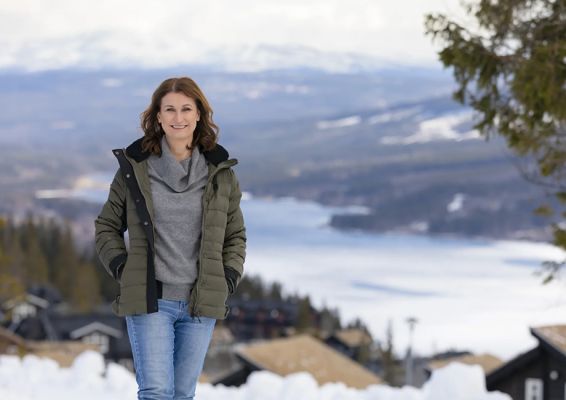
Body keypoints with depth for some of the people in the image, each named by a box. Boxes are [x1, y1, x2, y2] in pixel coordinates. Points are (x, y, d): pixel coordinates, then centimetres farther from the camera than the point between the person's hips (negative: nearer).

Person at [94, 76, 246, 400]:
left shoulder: (220, 172, 6)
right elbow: (106, 227, 13)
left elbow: (236, 235, 17)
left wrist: (229, 279, 2)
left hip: (201, 304, 2)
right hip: (149, 300, -2)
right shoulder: (134, 167, 2)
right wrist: (122, 268, -1)